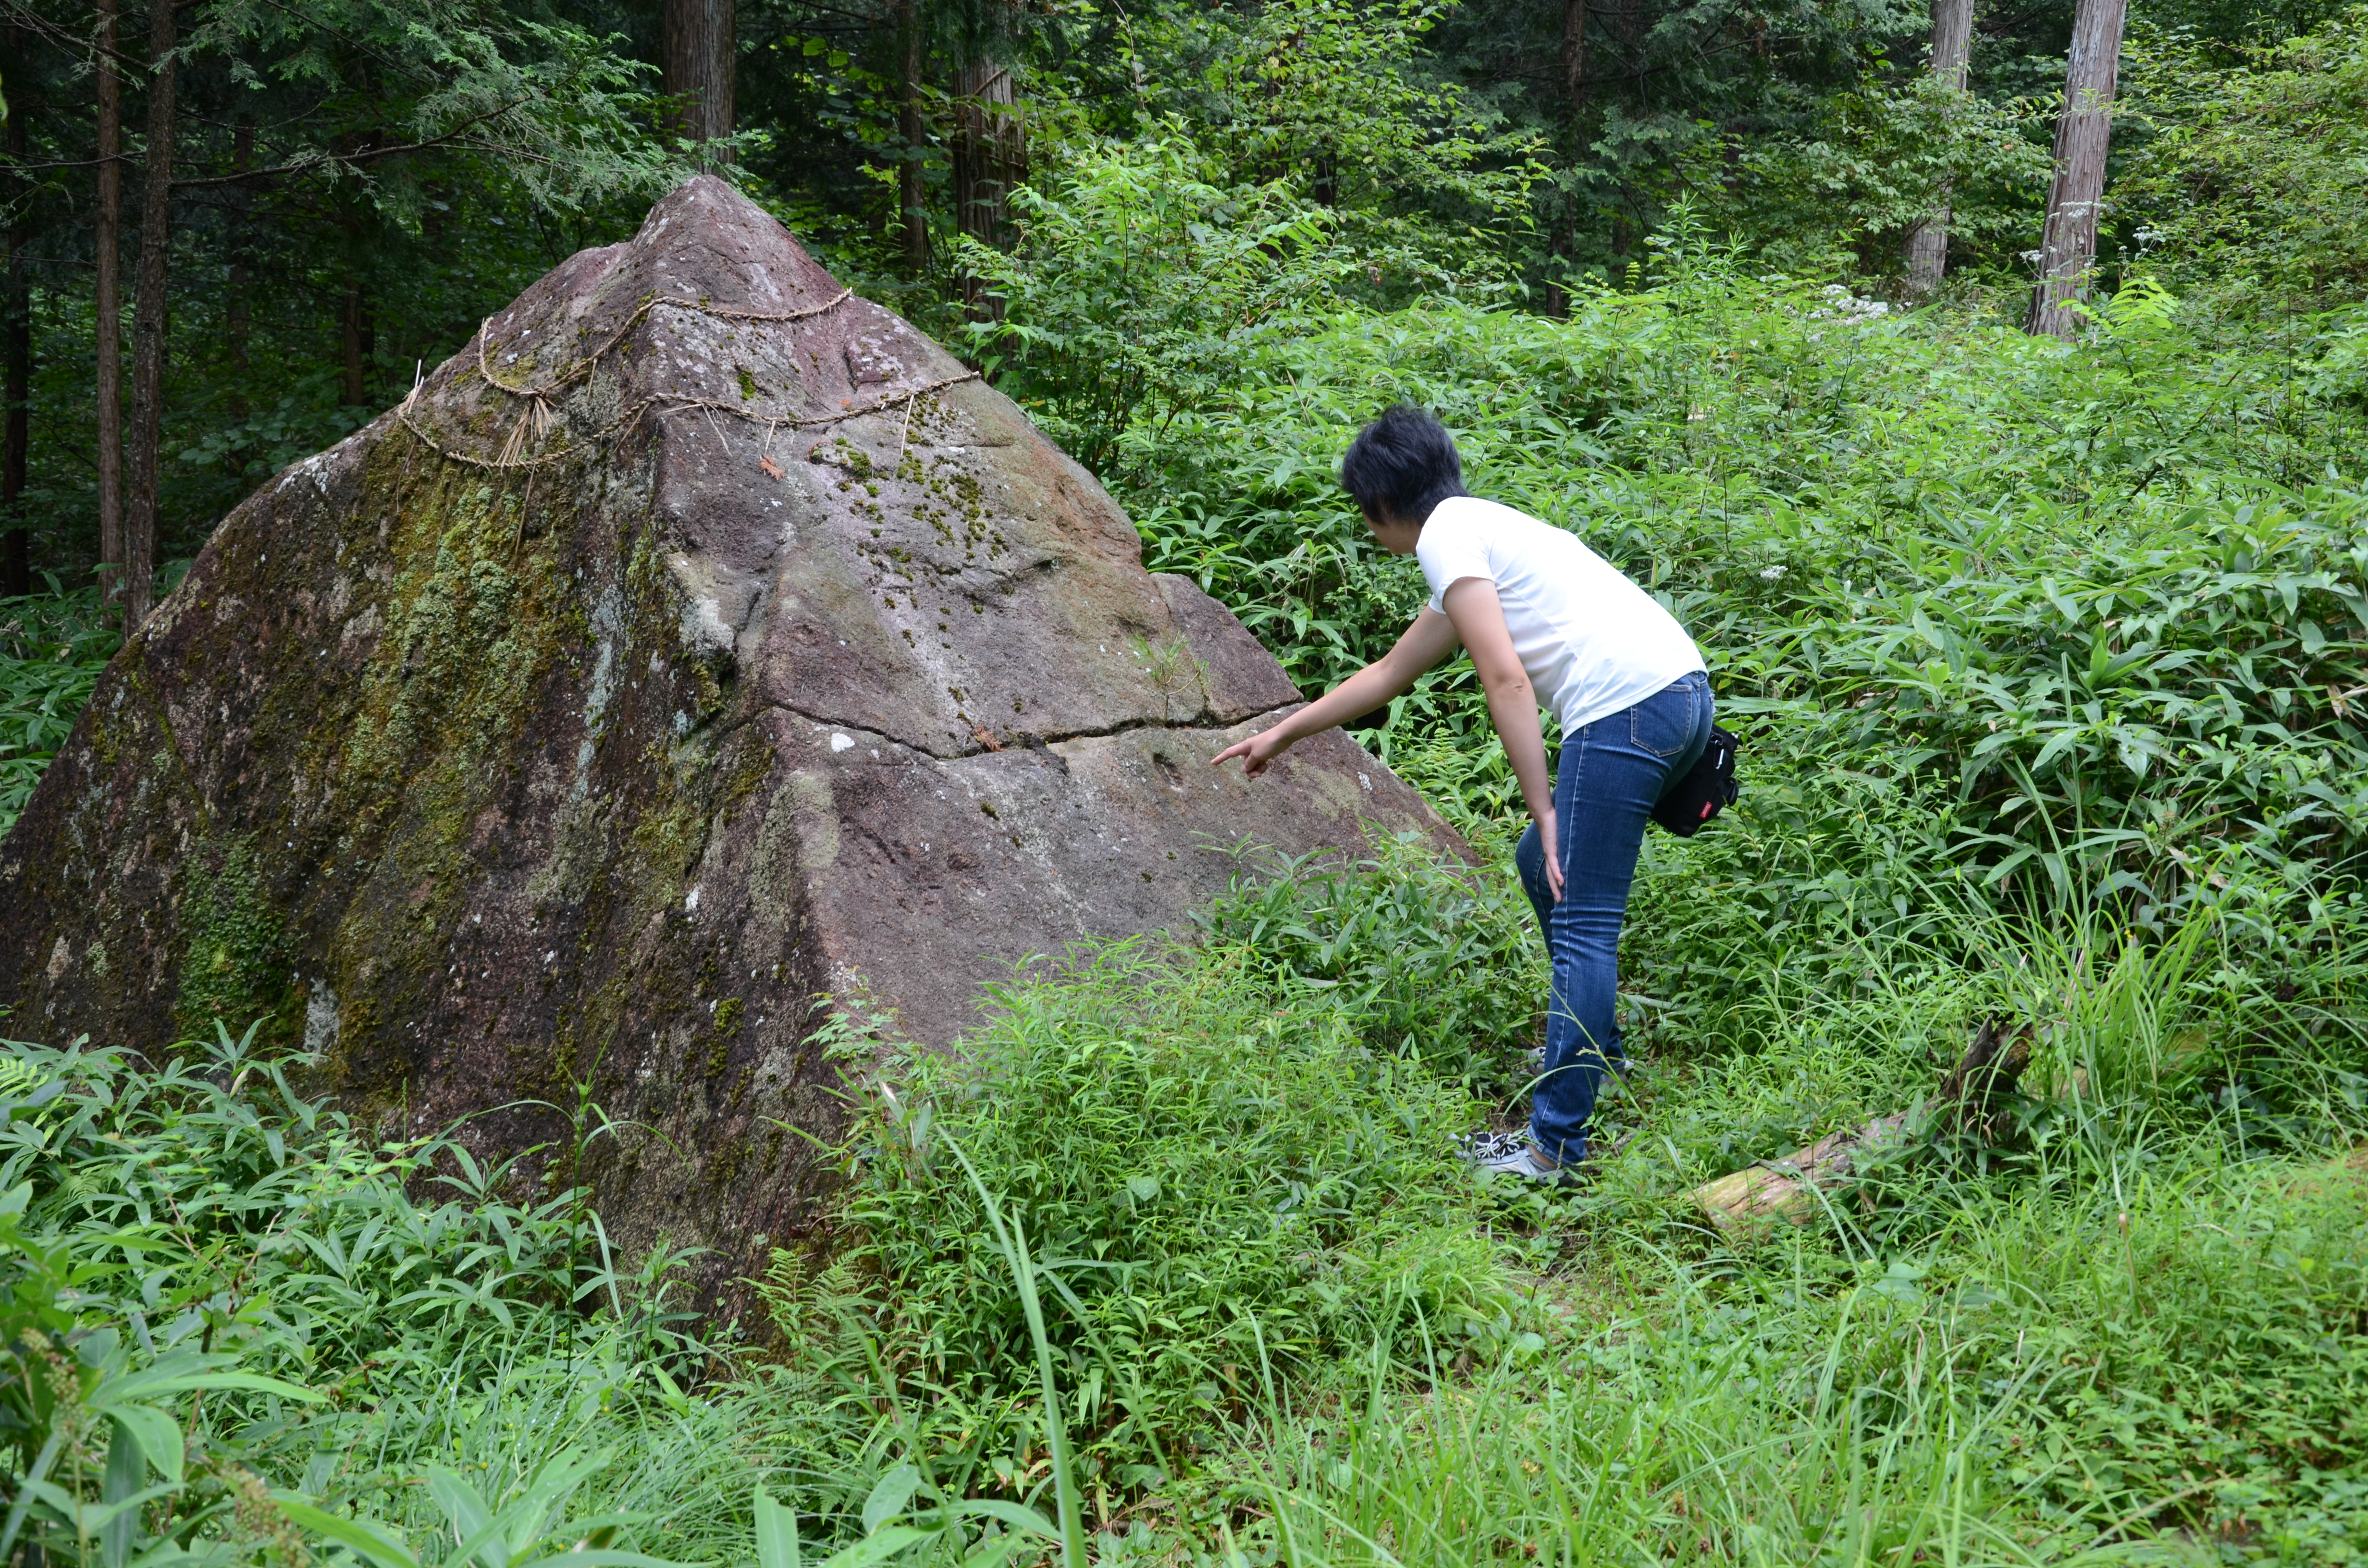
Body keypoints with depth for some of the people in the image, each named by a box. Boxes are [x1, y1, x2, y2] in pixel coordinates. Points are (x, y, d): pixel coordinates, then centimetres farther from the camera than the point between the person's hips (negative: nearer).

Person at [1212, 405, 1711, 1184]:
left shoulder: (1447, 533, -1)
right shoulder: (1479, 533, 29)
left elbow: (1506, 681, -12)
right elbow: (1389, 672, 40)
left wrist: (1545, 811, -10)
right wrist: (1282, 734, 48)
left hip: (1626, 704, -10)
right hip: (1683, 688, 10)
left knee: (1582, 925, -6)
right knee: (1544, 868, 25)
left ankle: (1555, 1146, -3)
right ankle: (1597, 1050, 35)